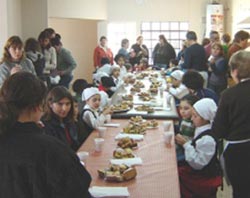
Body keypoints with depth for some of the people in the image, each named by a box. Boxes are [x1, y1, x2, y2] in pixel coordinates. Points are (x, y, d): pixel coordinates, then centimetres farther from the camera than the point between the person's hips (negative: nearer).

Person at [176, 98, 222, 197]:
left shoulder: (208, 139, -26)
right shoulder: (200, 130, 0)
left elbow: (198, 164, -25)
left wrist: (185, 144, -25)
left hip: (205, 179, -8)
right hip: (197, 171, 8)